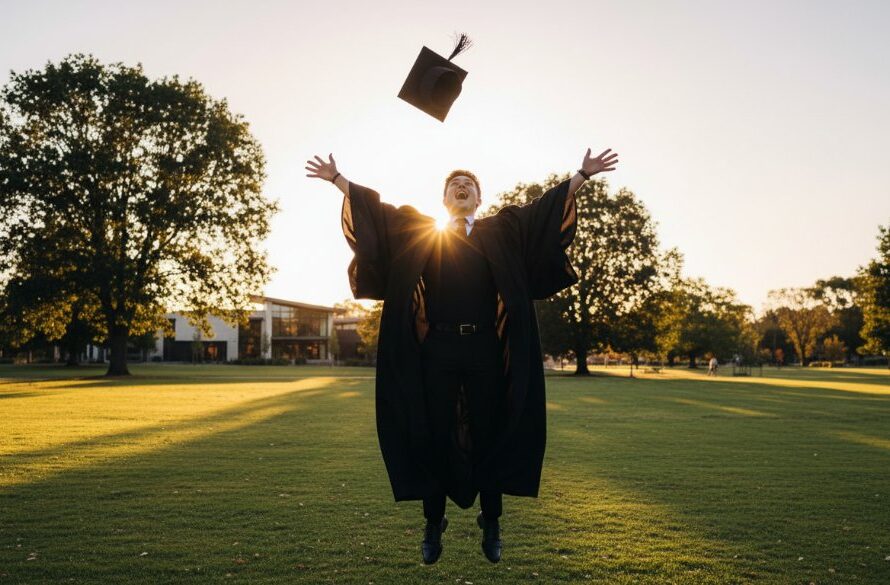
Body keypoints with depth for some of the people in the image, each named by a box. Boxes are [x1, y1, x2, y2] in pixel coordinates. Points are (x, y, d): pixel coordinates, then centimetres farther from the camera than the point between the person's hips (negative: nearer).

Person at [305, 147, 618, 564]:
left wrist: (583, 174, 1)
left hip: (486, 349, 0)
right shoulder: (420, 232, 13)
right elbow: (377, 211, 11)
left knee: (489, 435, 6)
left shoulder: (500, 231, 13)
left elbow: (542, 208, 8)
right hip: (438, 348, 0)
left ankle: (491, 524, 18)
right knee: (435, 436, 4)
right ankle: (434, 524, 17)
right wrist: (337, 179, 7)